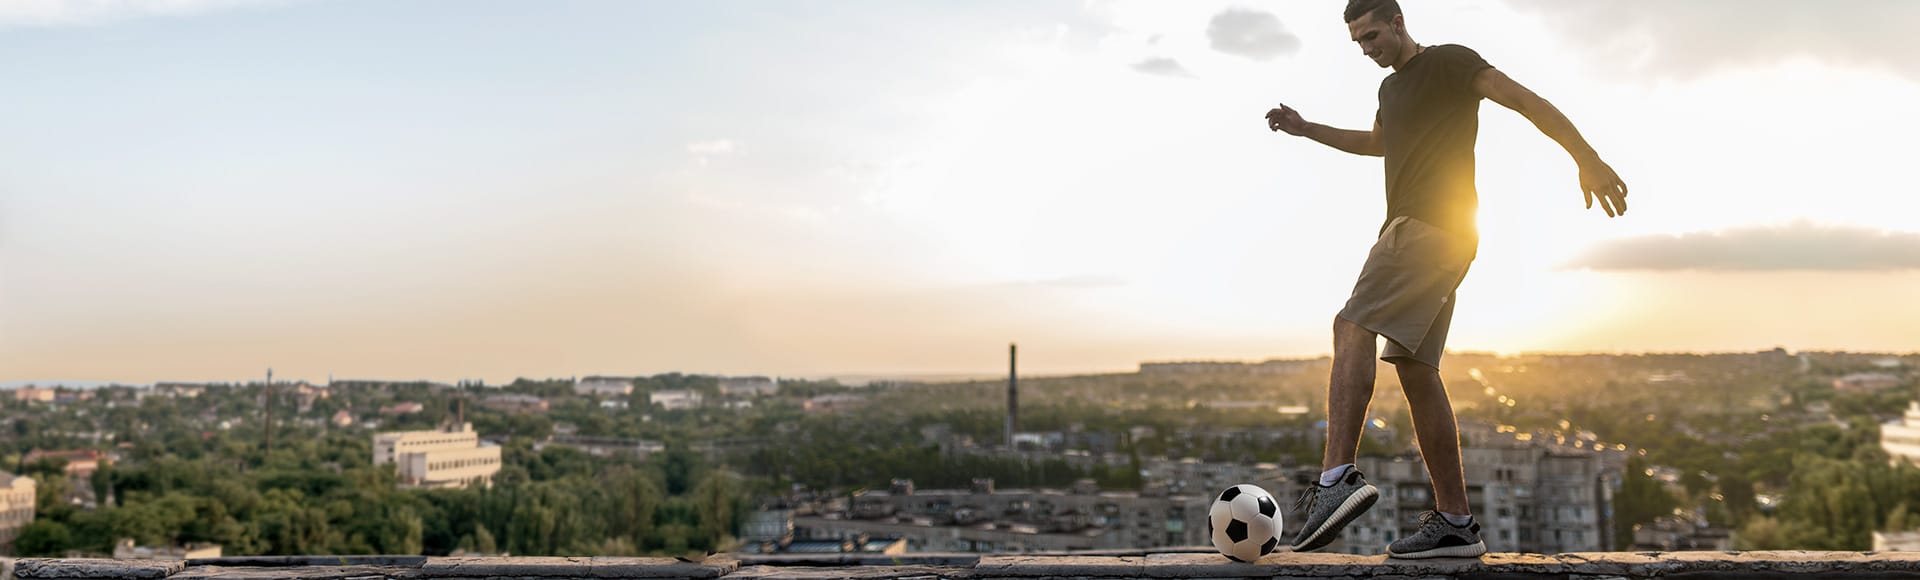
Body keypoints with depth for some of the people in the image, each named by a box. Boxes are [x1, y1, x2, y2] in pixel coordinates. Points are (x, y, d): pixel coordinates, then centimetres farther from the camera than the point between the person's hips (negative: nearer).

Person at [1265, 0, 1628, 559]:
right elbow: (1376, 143, 47)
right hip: (1413, 228, 9)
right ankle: (1455, 521, 4)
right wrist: (1305, 129, 44)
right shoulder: (1391, 86, 26)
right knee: (1415, 369, 3)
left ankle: (1338, 476, -37)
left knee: (1352, 327, -23)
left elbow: (1525, 100, -9)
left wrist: (1588, 160, -18)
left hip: (1434, 225, -9)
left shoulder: (1449, 62, 0)